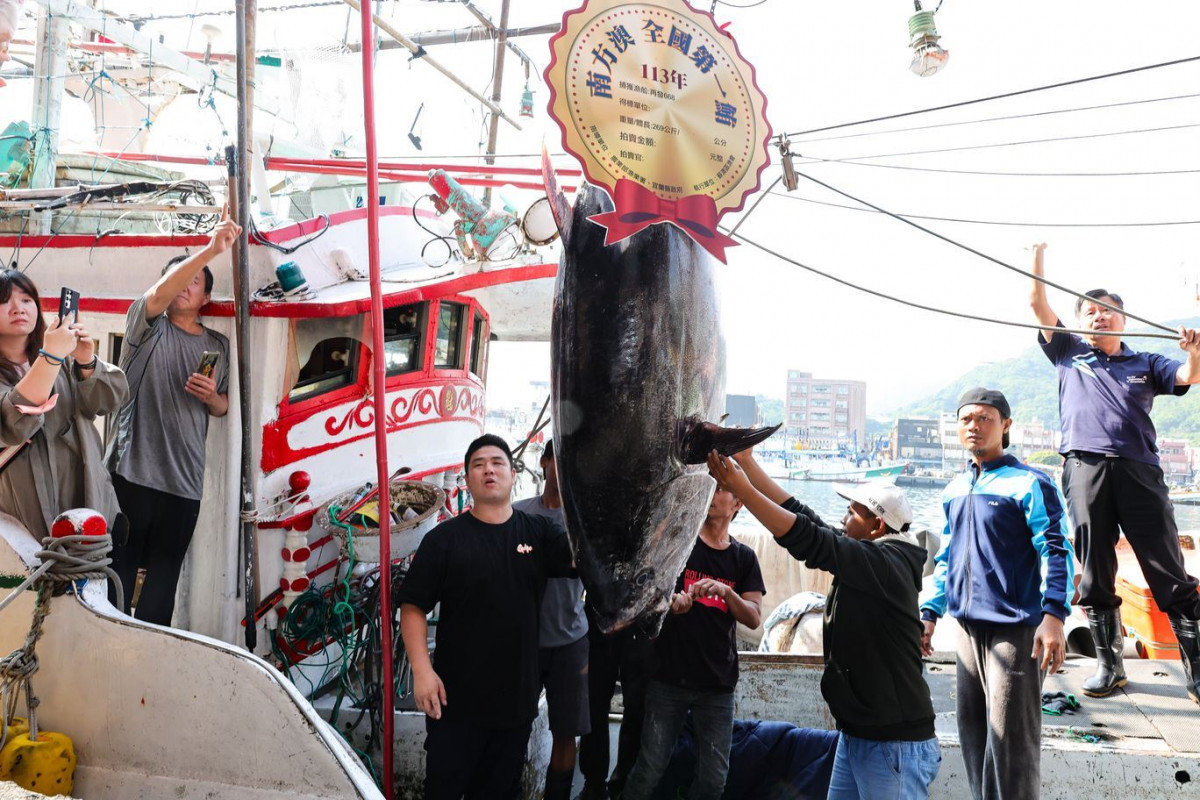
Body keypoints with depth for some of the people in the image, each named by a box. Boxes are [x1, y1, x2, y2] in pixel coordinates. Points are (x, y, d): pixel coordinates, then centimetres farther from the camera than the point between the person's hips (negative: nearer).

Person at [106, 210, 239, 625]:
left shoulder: (218, 345, 15)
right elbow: (160, 293, -18)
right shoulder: (148, 325, 4)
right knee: (121, 563, -3)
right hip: (133, 468, -3)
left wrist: (212, 396, -4)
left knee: (165, 569, 7)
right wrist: (212, 249, -26)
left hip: (185, 478, 4)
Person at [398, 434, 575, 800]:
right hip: (456, 698, -2)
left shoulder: (539, 532, 1)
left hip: (518, 696, 2)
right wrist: (422, 671, -15)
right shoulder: (443, 538, -5)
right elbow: (412, 607, -5)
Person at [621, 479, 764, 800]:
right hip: (669, 679, -2)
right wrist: (670, 599, -25)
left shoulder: (744, 558, 6)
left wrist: (725, 591, -19)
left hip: (718, 685, 2)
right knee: (650, 770, 1)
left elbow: (755, 619, -1)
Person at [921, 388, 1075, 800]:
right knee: (973, 732, 13)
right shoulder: (955, 488, 13)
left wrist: (1053, 615, -22)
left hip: (1015, 626, -6)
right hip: (969, 626, 7)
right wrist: (929, 613, 15)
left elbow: (1056, 551, -12)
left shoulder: (1028, 483, -6)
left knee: (1010, 737, -4)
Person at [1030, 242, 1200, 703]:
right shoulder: (1069, 355, 19)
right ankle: (1109, 665, 14)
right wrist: (1038, 254, 13)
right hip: (1086, 470, 0)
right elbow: (1037, 303, 16)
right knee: (1095, 578, 4)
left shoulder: (1145, 364, 20)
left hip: (1139, 471, 0)